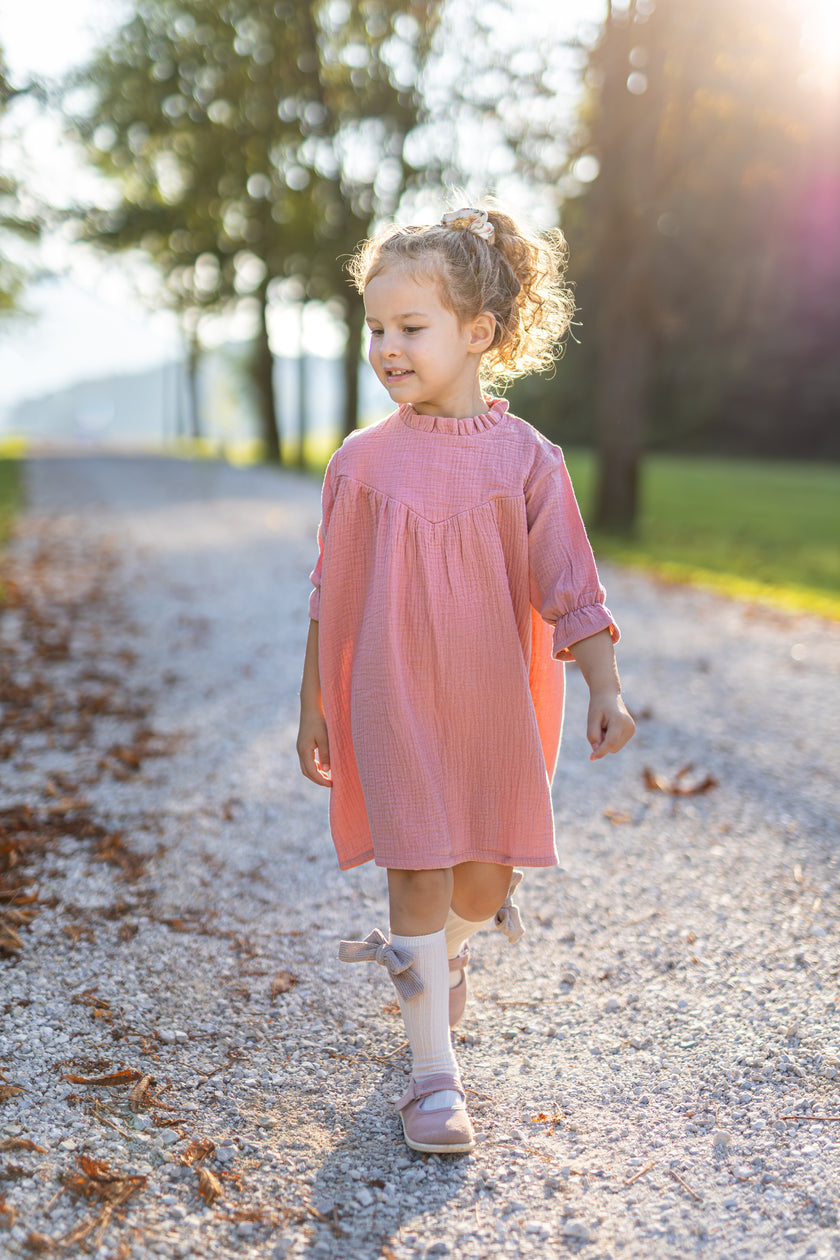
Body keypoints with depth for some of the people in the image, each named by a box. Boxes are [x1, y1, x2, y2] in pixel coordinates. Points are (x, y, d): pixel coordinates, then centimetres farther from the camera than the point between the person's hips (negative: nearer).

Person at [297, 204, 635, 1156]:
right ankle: (434, 1076, 13)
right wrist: (313, 708, 8)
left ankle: (443, 953, 46)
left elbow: (570, 589, -3)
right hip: (393, 703, 0)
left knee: (487, 883, 10)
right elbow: (331, 600, 5)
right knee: (419, 879, -1)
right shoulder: (362, 461, -1)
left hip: (497, 703, 1)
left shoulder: (525, 459, -4)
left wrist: (605, 689, -13)